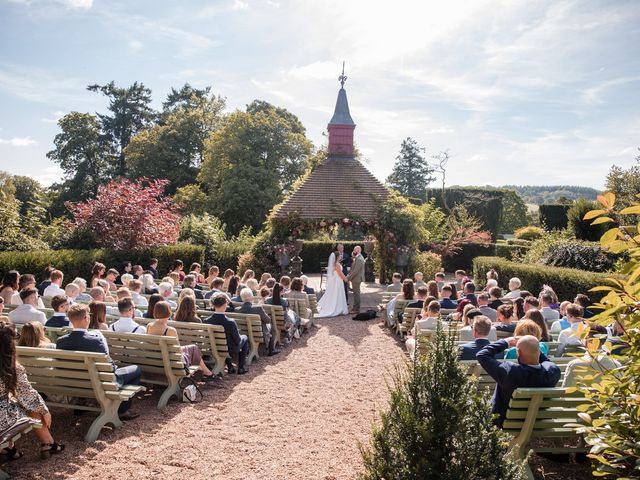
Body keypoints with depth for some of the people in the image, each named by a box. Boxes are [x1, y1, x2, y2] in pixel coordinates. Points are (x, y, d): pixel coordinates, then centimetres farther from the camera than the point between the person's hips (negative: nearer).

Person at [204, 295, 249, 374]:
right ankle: (241, 368, 25)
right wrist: (237, 332, 4)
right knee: (244, 338, 25)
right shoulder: (230, 323, -32)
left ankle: (230, 367, 34)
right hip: (230, 350, -4)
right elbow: (237, 341, -18)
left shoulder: (206, 321, -20)